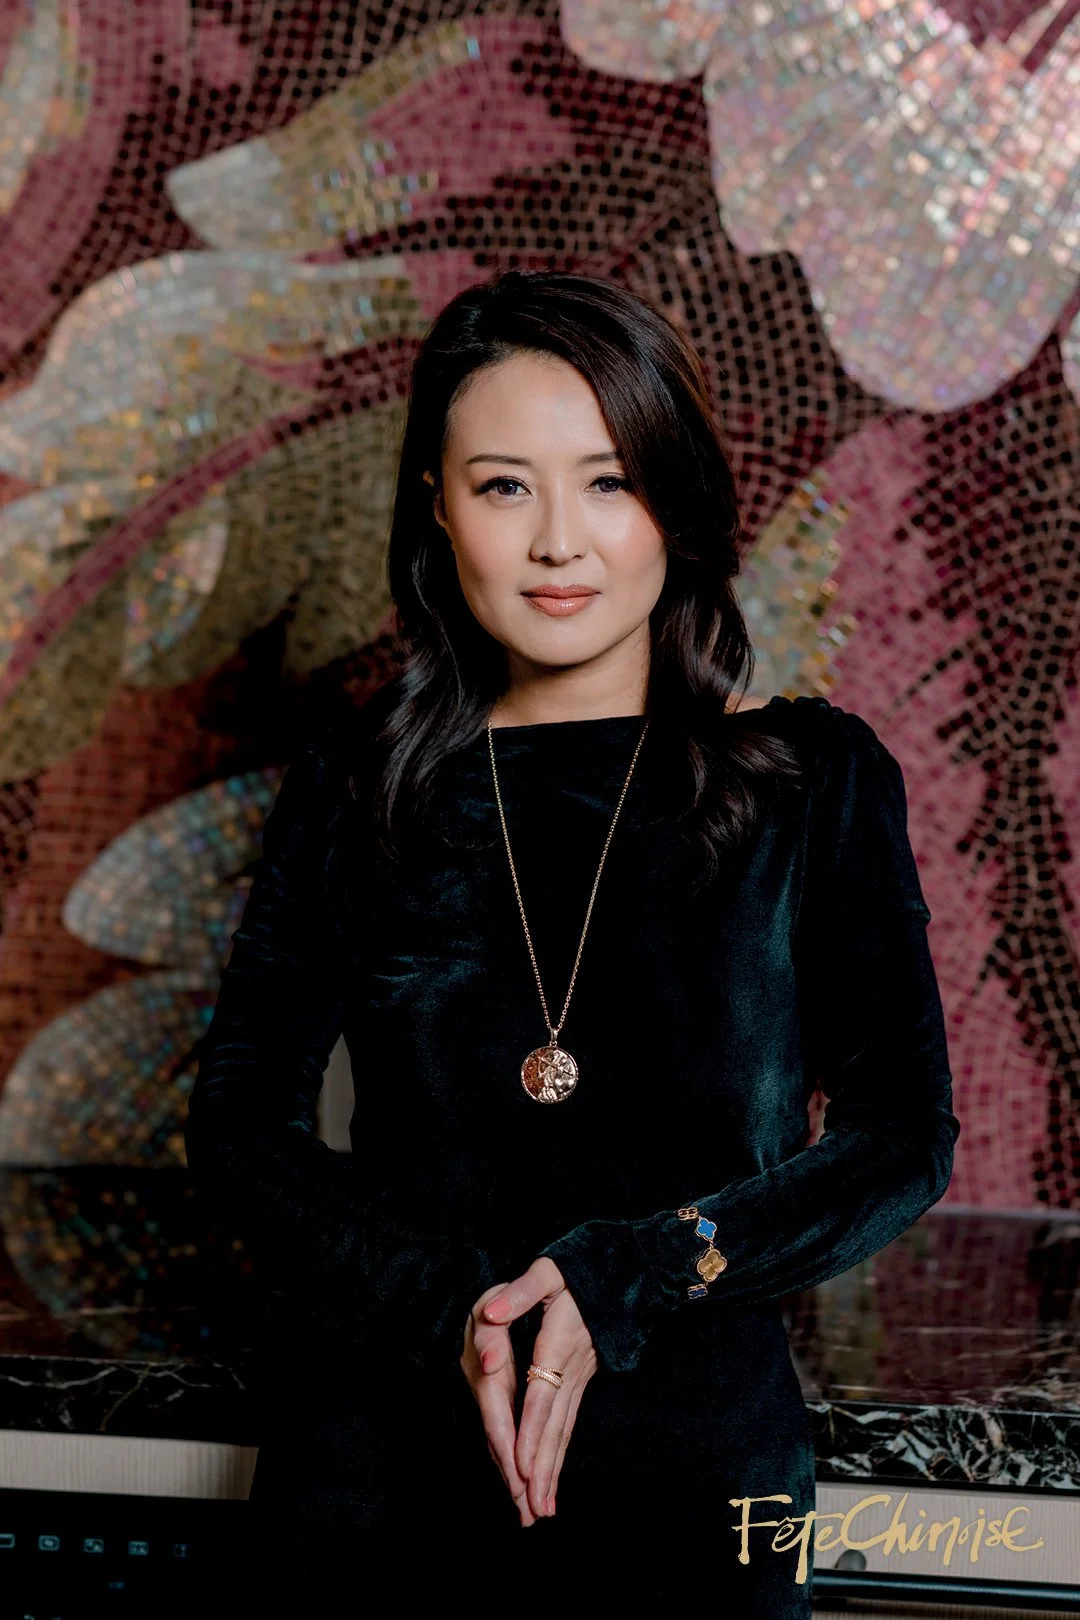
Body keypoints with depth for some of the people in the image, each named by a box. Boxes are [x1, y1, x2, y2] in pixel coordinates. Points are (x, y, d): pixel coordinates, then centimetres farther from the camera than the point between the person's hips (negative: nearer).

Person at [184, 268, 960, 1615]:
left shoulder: (817, 782, -3)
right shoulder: (355, 784, 1)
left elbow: (904, 1139, -4)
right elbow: (239, 1119, 0)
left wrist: (627, 1279, -17)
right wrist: (449, 1299, -17)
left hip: (691, 1469, -1)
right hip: (375, 1465, 1)